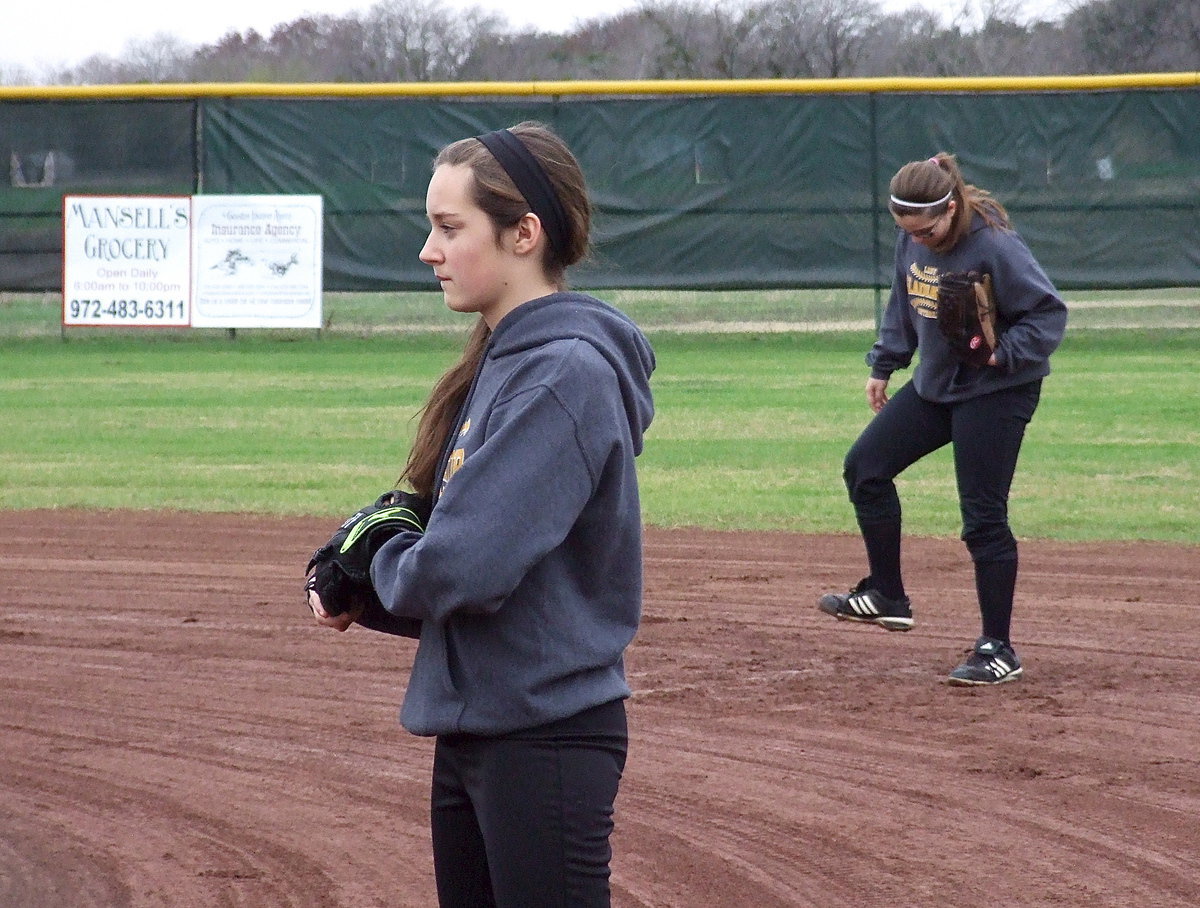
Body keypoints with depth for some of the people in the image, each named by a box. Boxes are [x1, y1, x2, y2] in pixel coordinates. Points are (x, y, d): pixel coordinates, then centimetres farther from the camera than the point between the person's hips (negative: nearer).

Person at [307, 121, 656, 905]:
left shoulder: (566, 374, -17)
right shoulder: (498, 364, 12)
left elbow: (464, 569, -24)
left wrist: (374, 573, -3)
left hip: (546, 737, -10)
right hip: (472, 727, 10)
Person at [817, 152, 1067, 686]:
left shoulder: (995, 246, -23)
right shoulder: (912, 242, -1)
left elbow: (1049, 313, -19)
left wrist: (1003, 353, -31)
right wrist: (883, 366, 15)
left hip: (995, 393, -8)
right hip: (935, 384, 8)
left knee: (983, 517, -8)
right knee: (864, 466, 7)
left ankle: (998, 651, 0)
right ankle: (886, 596, 19)